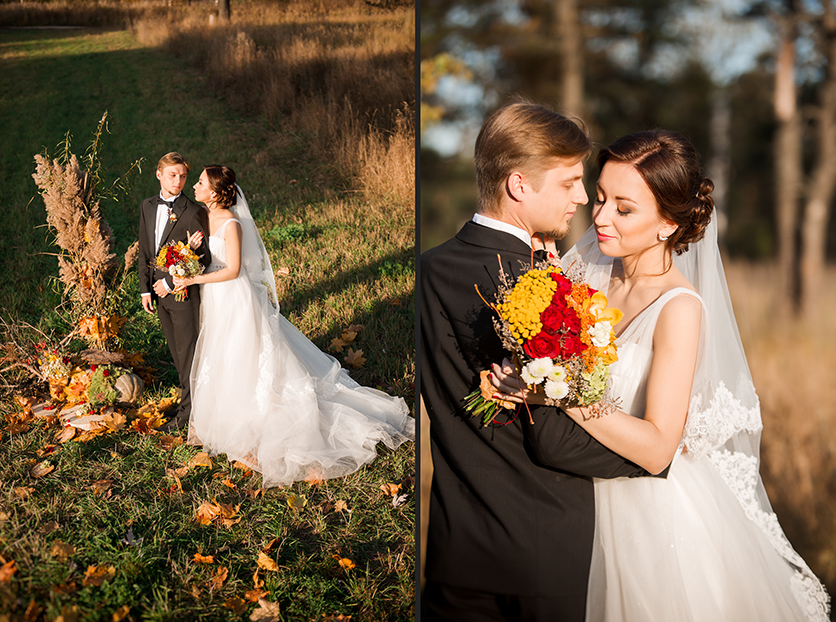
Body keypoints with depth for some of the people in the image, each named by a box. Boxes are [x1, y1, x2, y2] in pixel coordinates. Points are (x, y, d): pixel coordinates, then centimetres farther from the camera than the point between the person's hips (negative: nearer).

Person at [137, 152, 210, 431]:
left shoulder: (192, 211, -14)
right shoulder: (147, 207, 6)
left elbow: (203, 257, -17)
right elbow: (144, 251, 11)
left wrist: (170, 282, -16)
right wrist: (145, 289, 6)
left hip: (184, 291, -6)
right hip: (159, 290, 6)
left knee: (187, 351, 3)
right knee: (176, 350, 16)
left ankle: (188, 407, 16)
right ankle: (195, 395, 31)